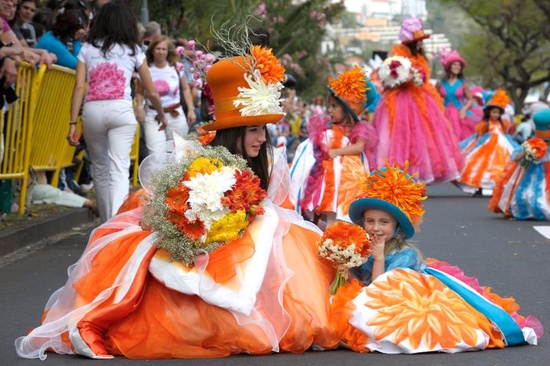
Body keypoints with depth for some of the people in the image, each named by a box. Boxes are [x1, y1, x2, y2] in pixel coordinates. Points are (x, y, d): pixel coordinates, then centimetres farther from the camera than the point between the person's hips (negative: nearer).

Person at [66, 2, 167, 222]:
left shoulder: (88, 49, 13)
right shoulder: (133, 50, 11)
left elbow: (79, 87, 2)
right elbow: (152, 92, 16)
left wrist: (73, 123, 1)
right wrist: (161, 115, 33)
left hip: (92, 111, 2)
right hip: (121, 111, -2)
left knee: (100, 169, 17)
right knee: (119, 170, -8)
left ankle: (107, 223, 28)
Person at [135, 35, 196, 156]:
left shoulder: (176, 68, 3)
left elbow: (186, 89, 12)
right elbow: (139, 92, 5)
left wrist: (191, 110, 6)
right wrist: (139, 108, -12)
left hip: (176, 116, 2)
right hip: (153, 116, -2)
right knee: (156, 154, -15)